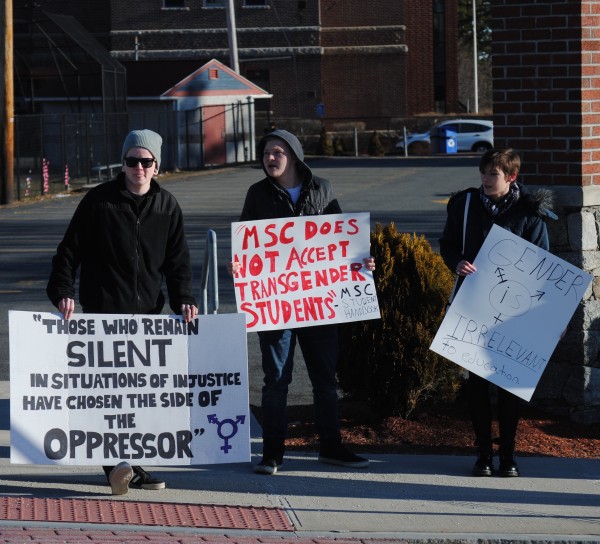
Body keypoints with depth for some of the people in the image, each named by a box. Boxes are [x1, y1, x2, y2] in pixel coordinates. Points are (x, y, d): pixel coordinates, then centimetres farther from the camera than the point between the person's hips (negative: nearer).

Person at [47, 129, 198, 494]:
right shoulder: (99, 201, -1)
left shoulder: (167, 207, 9)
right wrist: (63, 291, -10)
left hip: (149, 312, 4)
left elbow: (178, 260, 12)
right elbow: (70, 251, 2)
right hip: (104, 311, -4)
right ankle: (117, 463, -15)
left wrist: (183, 299, -3)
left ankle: (129, 465, 12)